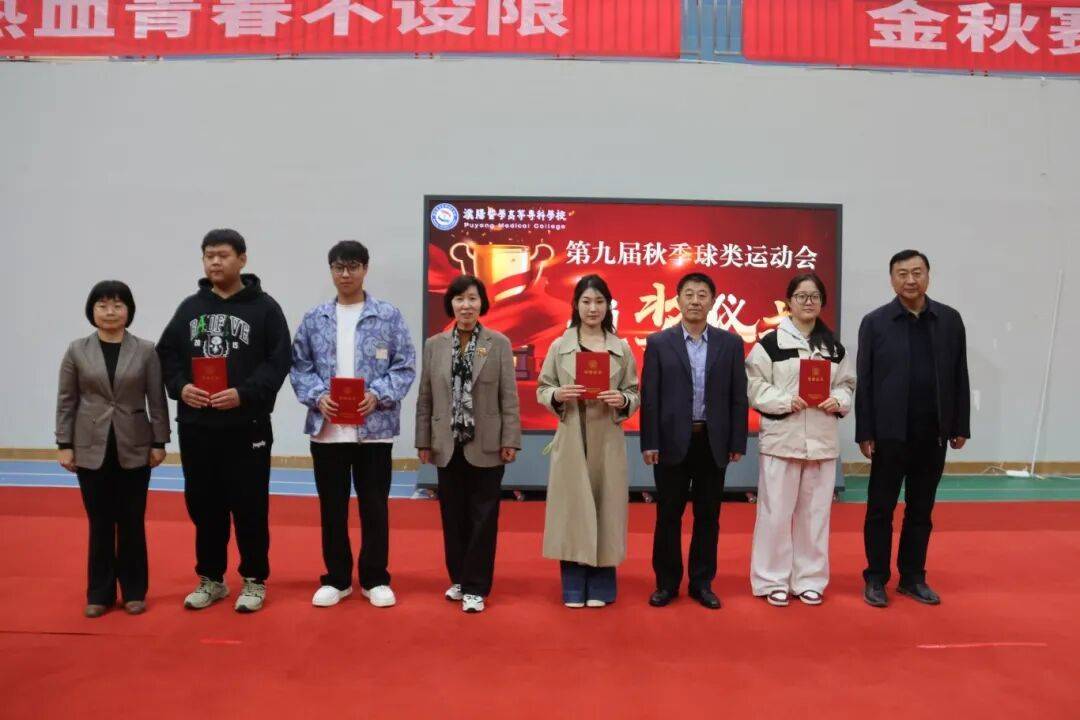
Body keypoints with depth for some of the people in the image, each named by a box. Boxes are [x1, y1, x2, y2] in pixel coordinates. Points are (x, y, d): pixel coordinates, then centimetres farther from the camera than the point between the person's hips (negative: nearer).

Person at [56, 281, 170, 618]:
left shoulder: (145, 350, -1)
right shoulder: (77, 350, 2)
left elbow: (157, 400, -1)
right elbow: (66, 401, 3)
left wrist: (159, 442, -3)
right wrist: (64, 444, -1)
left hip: (134, 448, -1)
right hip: (91, 449, 1)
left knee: (132, 522, 7)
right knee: (100, 523, 7)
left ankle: (134, 591, 19)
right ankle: (99, 593, 20)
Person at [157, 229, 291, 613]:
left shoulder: (264, 307, -1)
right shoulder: (189, 307, 10)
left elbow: (278, 362, -7)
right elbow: (166, 354, 11)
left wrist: (244, 394, -19)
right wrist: (180, 387, -8)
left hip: (247, 427, -4)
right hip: (195, 427, 4)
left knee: (250, 506, 3)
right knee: (203, 505, 12)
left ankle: (254, 580, 18)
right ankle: (211, 578, 28)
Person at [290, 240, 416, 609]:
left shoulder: (389, 315, 1)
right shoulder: (314, 318, 7)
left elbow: (405, 365, -2)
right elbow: (300, 366, 6)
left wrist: (378, 395, -16)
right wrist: (317, 396, -12)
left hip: (375, 427, -2)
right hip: (327, 427, 2)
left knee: (374, 506, 7)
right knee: (332, 507, 11)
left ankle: (375, 579, 22)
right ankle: (336, 579, 26)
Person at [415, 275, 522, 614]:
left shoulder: (499, 343, -2)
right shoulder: (434, 345, 4)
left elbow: (509, 396, -3)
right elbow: (425, 398, 6)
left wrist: (510, 440, -7)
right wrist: (423, 441, 4)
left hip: (486, 446, -2)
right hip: (448, 446, 2)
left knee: (482, 518, 4)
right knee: (453, 517, 12)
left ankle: (476, 587, 14)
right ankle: (458, 578, 28)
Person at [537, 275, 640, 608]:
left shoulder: (622, 348, 4)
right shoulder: (559, 346, 3)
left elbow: (635, 395, 6)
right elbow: (541, 390, 5)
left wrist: (622, 400, -14)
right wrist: (558, 395, -15)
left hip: (608, 441, 1)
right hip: (571, 439, 0)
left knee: (605, 506, 5)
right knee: (571, 506, 3)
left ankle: (600, 587, 19)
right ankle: (574, 588, 16)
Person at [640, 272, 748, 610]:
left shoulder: (730, 343, 5)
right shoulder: (658, 342, 1)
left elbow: (738, 397, 4)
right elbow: (649, 397, -2)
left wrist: (737, 443, 0)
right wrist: (649, 443, -7)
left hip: (714, 442, 1)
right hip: (672, 442, -1)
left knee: (708, 516, 10)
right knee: (668, 515, 7)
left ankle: (702, 582, 23)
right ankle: (667, 582, 20)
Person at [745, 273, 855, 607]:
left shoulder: (834, 347, 10)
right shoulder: (770, 344, -4)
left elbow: (848, 384, 13)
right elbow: (755, 388, -6)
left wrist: (838, 401, -7)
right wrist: (786, 401, -18)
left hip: (822, 440, 4)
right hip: (782, 438, -4)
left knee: (815, 513, 11)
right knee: (777, 512, 1)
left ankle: (809, 580, 24)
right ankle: (773, 580, 14)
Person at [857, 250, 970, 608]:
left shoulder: (950, 319, 4)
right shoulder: (875, 322, -3)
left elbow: (960, 377, 6)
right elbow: (863, 382, -4)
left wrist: (960, 426, 3)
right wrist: (864, 433, -7)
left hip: (934, 433, 3)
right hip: (891, 433, -2)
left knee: (921, 509, 12)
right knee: (881, 509, 5)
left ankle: (913, 578, 23)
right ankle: (875, 579, 16)